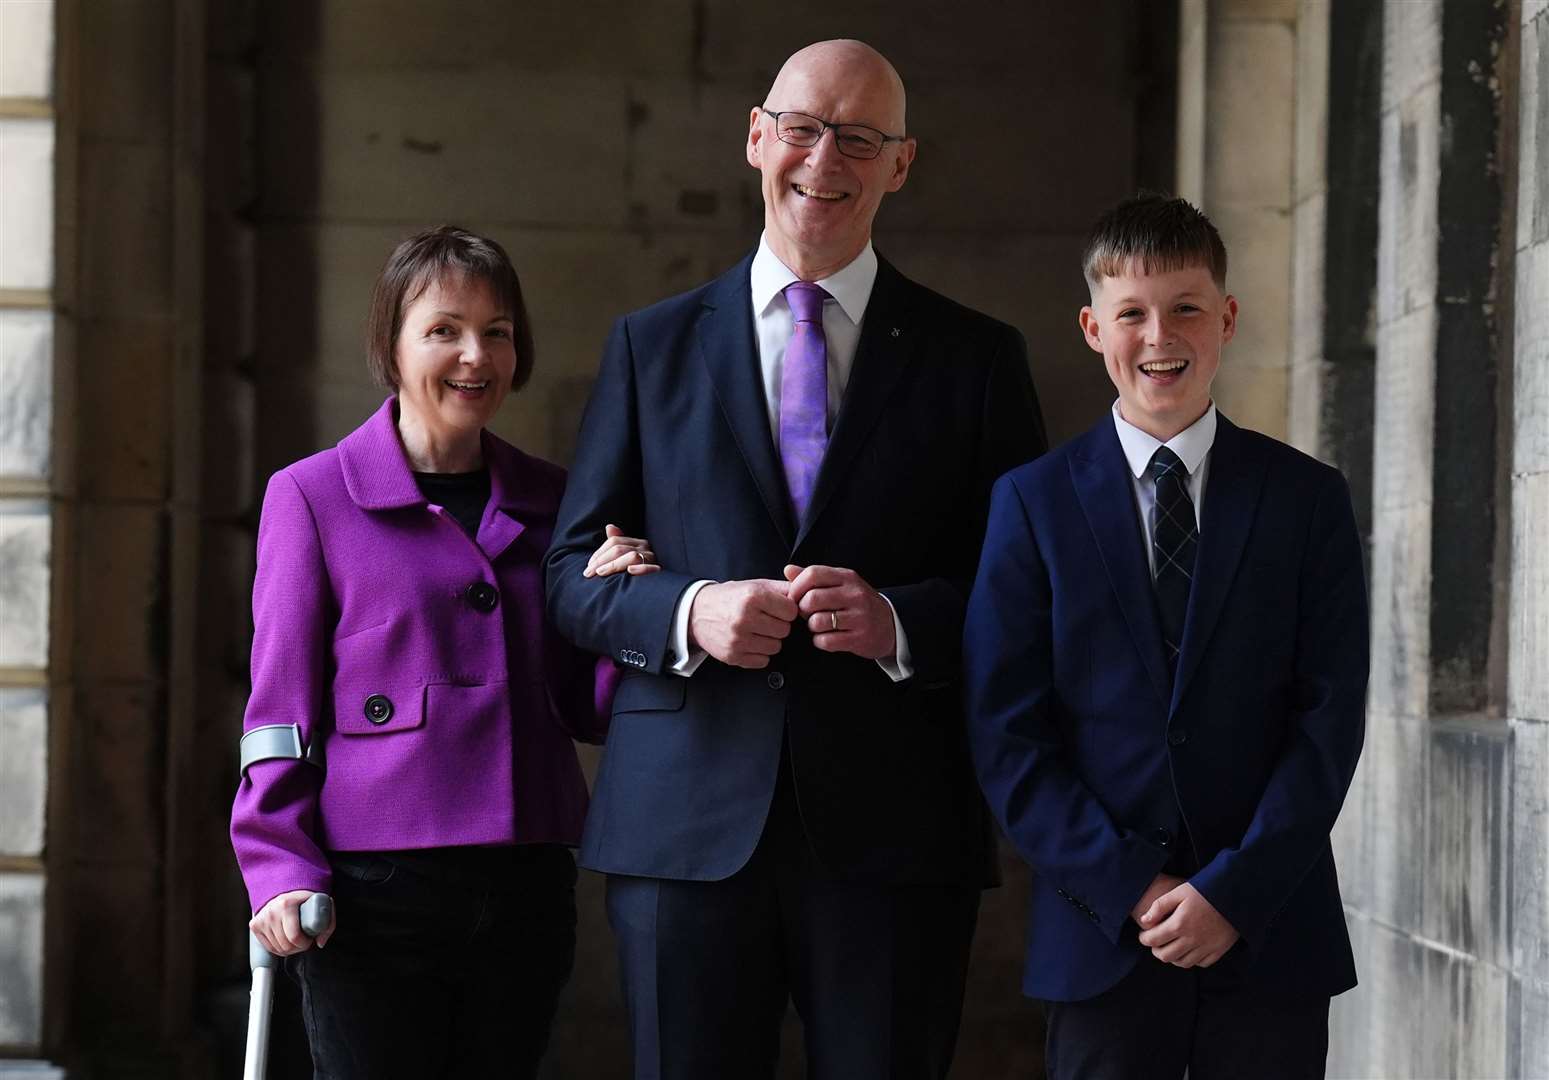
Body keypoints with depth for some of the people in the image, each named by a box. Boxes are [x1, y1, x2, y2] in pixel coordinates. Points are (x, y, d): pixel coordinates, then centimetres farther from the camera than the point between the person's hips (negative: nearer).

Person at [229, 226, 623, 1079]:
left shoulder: (548, 503, 12)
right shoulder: (312, 496, 1)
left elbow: (588, 709, 14)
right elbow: (279, 706, 0)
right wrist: (282, 873, -11)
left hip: (525, 885, 4)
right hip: (374, 890, -4)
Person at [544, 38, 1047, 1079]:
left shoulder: (977, 358, 7)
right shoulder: (652, 346, 11)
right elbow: (573, 573, 8)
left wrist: (898, 622, -15)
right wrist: (687, 611, -12)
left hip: (894, 836, -1)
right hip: (687, 827, 1)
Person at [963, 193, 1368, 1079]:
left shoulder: (1309, 498, 5)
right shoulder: (1033, 501, 4)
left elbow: (1330, 718, -1)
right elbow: (1006, 733, -1)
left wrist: (1233, 892, -10)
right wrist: (1128, 889, -9)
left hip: (1270, 935, 0)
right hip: (1100, 934, 0)